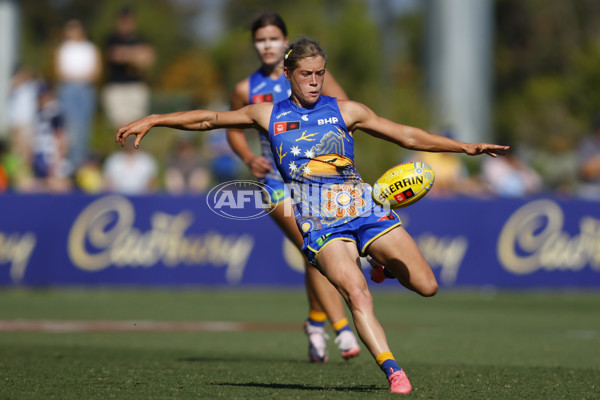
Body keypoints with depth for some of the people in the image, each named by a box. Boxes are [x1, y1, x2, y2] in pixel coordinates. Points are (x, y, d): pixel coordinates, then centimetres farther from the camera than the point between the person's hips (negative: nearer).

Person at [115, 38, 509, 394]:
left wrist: (467, 147, 4)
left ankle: (385, 266, 26)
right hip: (320, 225, -2)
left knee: (427, 286, -6)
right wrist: (151, 121, 18)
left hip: (365, 208, 2)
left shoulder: (345, 111, 9)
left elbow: (408, 135, 10)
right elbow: (209, 119, 20)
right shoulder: (269, 114, 10)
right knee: (357, 294, -26)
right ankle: (394, 373, -26)